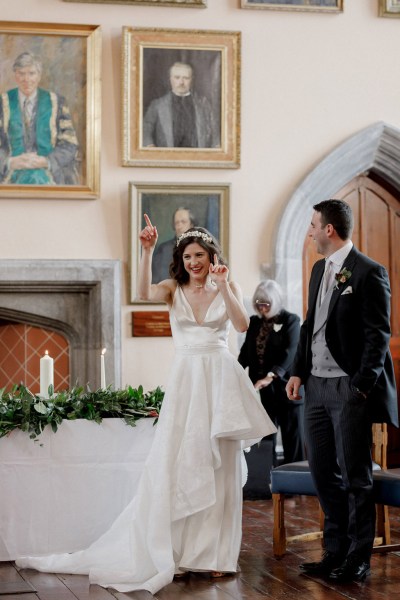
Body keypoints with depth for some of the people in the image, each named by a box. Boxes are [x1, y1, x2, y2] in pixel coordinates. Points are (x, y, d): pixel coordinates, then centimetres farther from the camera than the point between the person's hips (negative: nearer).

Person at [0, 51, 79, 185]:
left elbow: (70, 144, 6)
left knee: (39, 179, -33)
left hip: (49, 174, 0)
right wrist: (11, 162, -14)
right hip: (12, 173, 0)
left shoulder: (56, 102, 10)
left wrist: (46, 162, -11)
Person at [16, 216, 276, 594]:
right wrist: (147, 251, -26)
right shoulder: (174, 289, 6)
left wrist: (222, 286, -17)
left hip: (220, 379, -1)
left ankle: (214, 553, 10)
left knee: (218, 466, 3)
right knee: (174, 463, -2)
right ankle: (177, 552, 7)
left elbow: (242, 325, -10)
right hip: (185, 379, 1)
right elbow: (144, 293, -15)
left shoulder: (226, 288, 6)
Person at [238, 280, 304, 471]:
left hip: (285, 388, -5)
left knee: (292, 439, 2)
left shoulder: (290, 320, -4)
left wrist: (271, 376, -30)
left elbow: (289, 352, -16)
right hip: (261, 391, 5)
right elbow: (246, 352, 11)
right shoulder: (254, 322, 13)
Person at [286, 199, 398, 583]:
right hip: (317, 386, 8)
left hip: (349, 389, -8)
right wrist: (298, 371, 10)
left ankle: (358, 560, 11)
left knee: (355, 476, 1)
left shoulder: (369, 273, -10)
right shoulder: (320, 270, 14)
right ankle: (336, 551, 22)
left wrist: (362, 386, -17)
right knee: (323, 472, 11)